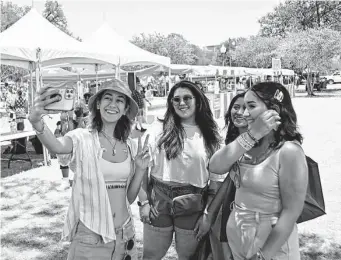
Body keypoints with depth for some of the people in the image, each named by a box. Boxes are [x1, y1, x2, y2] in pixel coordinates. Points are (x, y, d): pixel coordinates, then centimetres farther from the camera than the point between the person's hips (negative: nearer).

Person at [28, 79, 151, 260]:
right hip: (89, 235, -4)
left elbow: (129, 198, 6)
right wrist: (36, 122, -54)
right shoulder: (81, 139, -11)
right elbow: (56, 147, -35)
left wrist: (141, 169, -10)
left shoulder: (130, 146, 2)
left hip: (125, 234, 5)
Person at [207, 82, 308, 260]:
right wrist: (251, 135, -22)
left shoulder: (288, 151, -19)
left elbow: (292, 211, -19)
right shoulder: (248, 144, 0)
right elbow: (215, 168, -15)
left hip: (270, 243, -6)